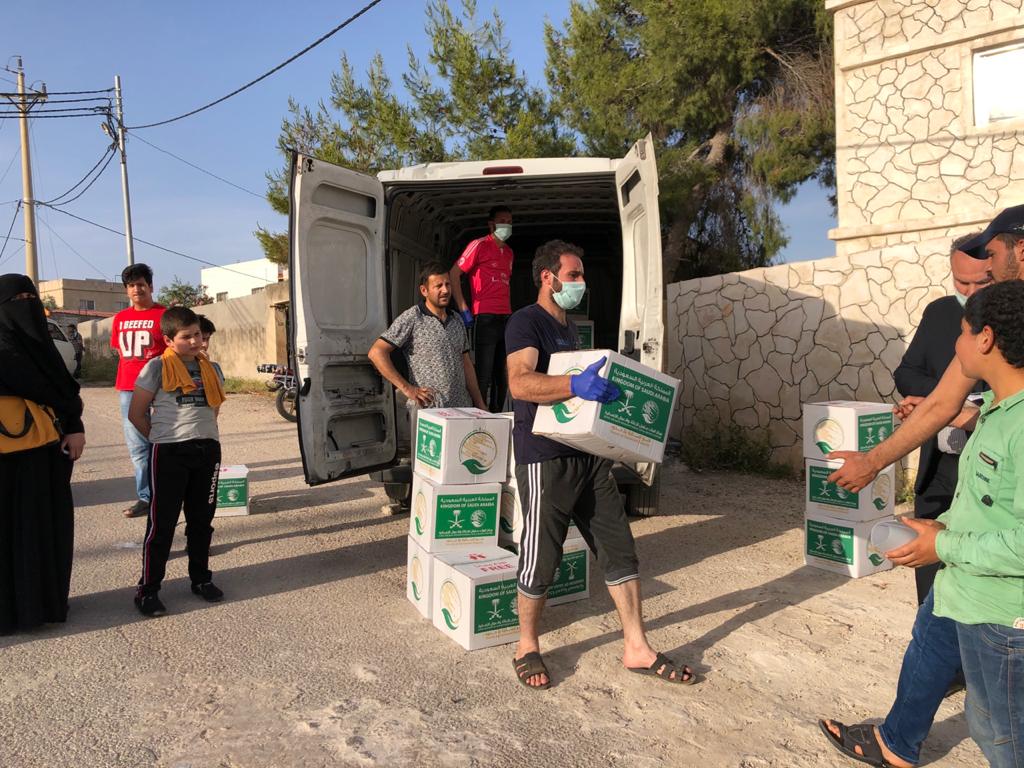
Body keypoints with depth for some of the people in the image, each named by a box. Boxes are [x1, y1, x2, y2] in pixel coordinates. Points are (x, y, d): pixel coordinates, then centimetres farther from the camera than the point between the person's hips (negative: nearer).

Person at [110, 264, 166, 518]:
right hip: (127, 390, 6)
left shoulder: (163, 315, -3)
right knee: (137, 447, 10)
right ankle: (145, 497, 19)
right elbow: (121, 352, 20)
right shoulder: (120, 318, 13)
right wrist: (121, 385, 15)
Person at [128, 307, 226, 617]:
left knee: (202, 519, 12)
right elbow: (136, 413, 0)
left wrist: (201, 434, 12)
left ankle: (201, 578, 26)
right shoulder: (157, 367, -3)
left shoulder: (209, 369, 11)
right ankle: (148, 589, 10)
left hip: (207, 450, 5)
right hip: (169, 453, -4)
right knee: (162, 522, -1)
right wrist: (161, 439, 5)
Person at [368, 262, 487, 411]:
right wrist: (406, 388, -13)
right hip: (428, 409, -5)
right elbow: (376, 352, -11)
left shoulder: (457, 321, 15)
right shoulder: (411, 318, -5)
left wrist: (480, 404, 14)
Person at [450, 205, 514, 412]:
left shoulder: (509, 252, 19)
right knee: (484, 373, -6)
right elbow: (454, 274, -5)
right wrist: (463, 309, -10)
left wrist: (509, 313, 15)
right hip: (485, 317, -7)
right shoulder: (479, 245, -1)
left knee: (503, 373, 9)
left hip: (506, 318, 7)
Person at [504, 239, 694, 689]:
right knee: (541, 556, 3)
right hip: (545, 458, -8)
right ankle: (527, 647, 24)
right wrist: (575, 385, -39)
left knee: (619, 548, 8)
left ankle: (636, 648, 20)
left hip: (588, 454, 8)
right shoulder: (526, 322, -8)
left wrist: (604, 388, 17)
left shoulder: (569, 329, 20)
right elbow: (520, 382, -26)